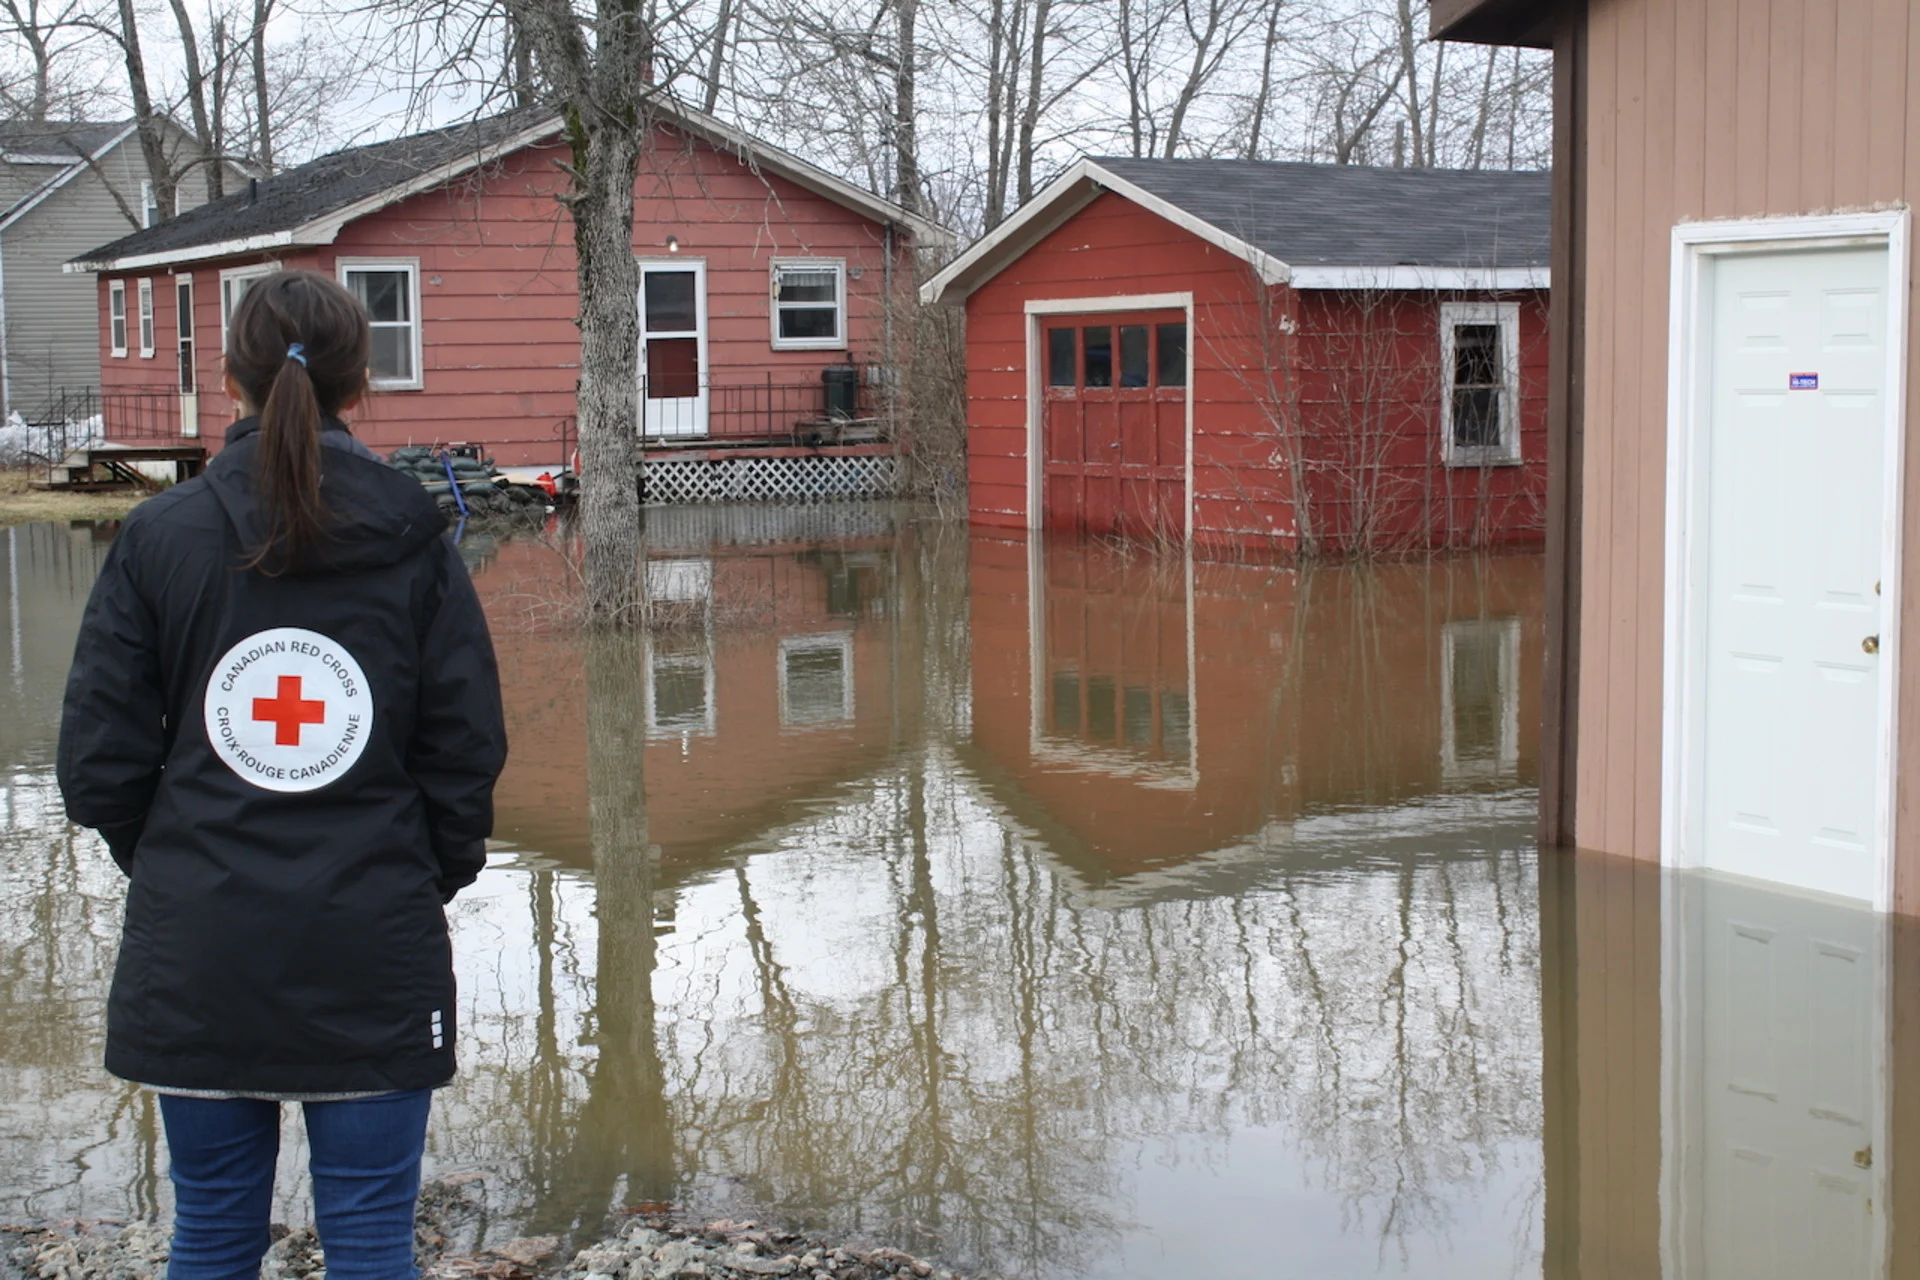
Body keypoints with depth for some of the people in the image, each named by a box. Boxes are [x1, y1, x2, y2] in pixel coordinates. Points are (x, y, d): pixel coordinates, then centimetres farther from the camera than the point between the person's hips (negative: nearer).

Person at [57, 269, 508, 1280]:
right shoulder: (413, 541, -3)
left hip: (197, 958, 1)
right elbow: (467, 750, -2)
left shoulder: (159, 535, -2)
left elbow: (98, 761, -2)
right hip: (374, 954, -1)